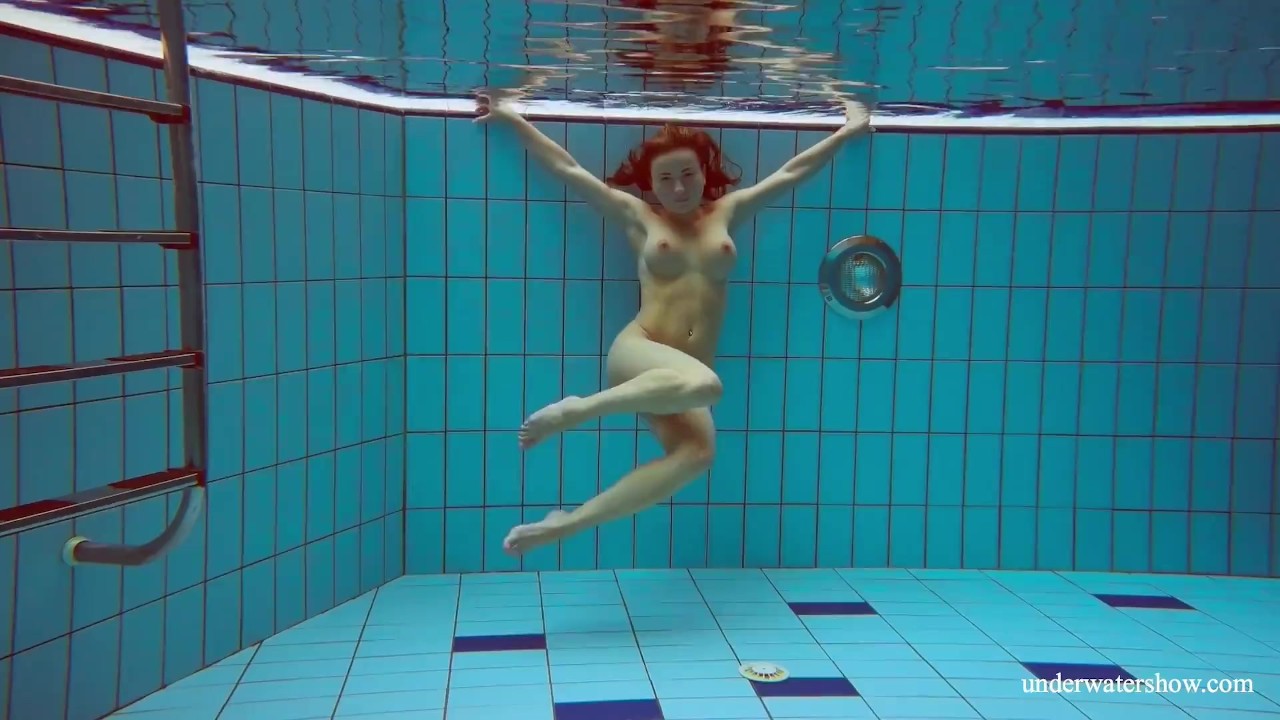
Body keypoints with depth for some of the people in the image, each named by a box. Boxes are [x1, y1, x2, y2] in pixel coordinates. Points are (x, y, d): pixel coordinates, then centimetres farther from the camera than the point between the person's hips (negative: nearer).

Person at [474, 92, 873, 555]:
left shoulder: (725, 214, 18)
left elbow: (790, 173, 23)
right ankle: (576, 409, -22)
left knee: (696, 452, -31)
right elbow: (567, 169, 12)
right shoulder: (638, 217, 10)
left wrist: (847, 132, 28)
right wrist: (513, 120, 13)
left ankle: (567, 524, -26)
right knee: (704, 384, -39)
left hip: (680, 377, 4)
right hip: (637, 355, -3)